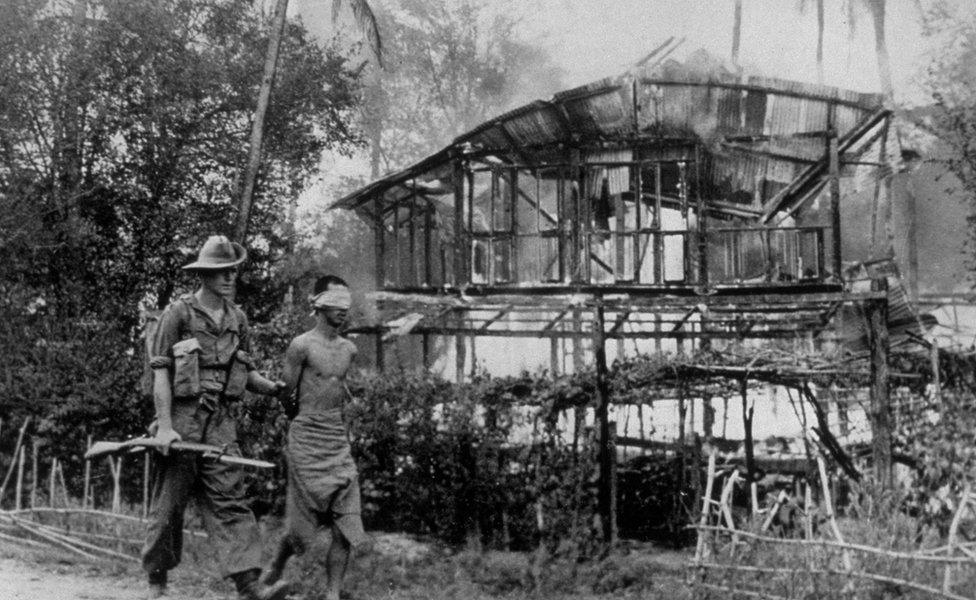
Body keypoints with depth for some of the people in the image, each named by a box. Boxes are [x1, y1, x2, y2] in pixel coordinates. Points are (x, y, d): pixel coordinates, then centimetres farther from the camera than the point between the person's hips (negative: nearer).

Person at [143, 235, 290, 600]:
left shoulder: (237, 319, 12)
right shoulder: (178, 313, -4)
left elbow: (244, 371, 21)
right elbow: (161, 372, -7)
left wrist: (271, 387, 1)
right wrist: (164, 426, -14)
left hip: (221, 422, 4)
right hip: (182, 419, -4)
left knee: (229, 500, -7)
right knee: (169, 505, 4)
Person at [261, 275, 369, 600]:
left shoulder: (349, 349, 11)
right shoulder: (301, 346, -8)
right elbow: (285, 396, -3)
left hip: (338, 437, 6)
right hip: (306, 438, -5)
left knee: (345, 520, -3)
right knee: (306, 515, 0)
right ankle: (277, 563, 28)